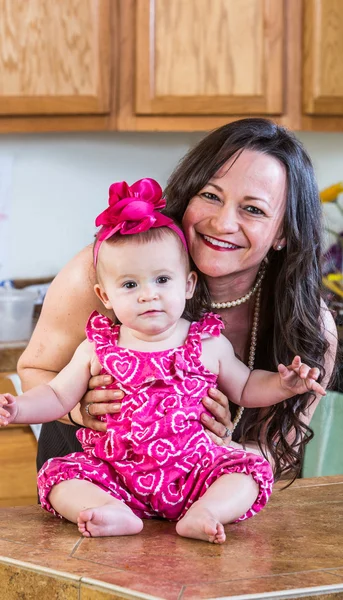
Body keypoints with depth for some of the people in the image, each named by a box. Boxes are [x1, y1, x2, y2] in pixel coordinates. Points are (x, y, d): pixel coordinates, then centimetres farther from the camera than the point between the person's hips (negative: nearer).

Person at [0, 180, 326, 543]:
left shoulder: (209, 345, 3)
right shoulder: (97, 349, 2)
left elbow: (245, 388, 17)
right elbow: (58, 396, 11)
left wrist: (284, 385, -1)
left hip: (192, 471, 0)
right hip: (114, 476, 0)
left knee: (252, 471, -20)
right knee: (57, 474, -20)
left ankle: (201, 514, -39)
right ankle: (115, 514, -39)